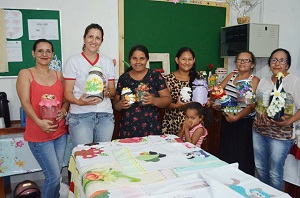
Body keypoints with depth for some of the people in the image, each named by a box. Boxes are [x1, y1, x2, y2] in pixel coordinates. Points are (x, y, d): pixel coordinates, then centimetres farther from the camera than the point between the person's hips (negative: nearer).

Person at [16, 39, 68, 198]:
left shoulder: (58, 75, 12)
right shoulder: (25, 74, -1)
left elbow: (66, 98, 12)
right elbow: (25, 102, -11)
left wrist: (63, 111, -10)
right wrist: (39, 122, -26)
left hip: (60, 132, 5)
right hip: (38, 135, -4)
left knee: (56, 174, 14)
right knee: (53, 176, -4)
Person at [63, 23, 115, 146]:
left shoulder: (107, 62, 13)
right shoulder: (73, 61, 3)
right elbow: (67, 92, -1)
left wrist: (107, 92, -8)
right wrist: (79, 102, -20)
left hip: (105, 115, 3)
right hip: (80, 115, -3)